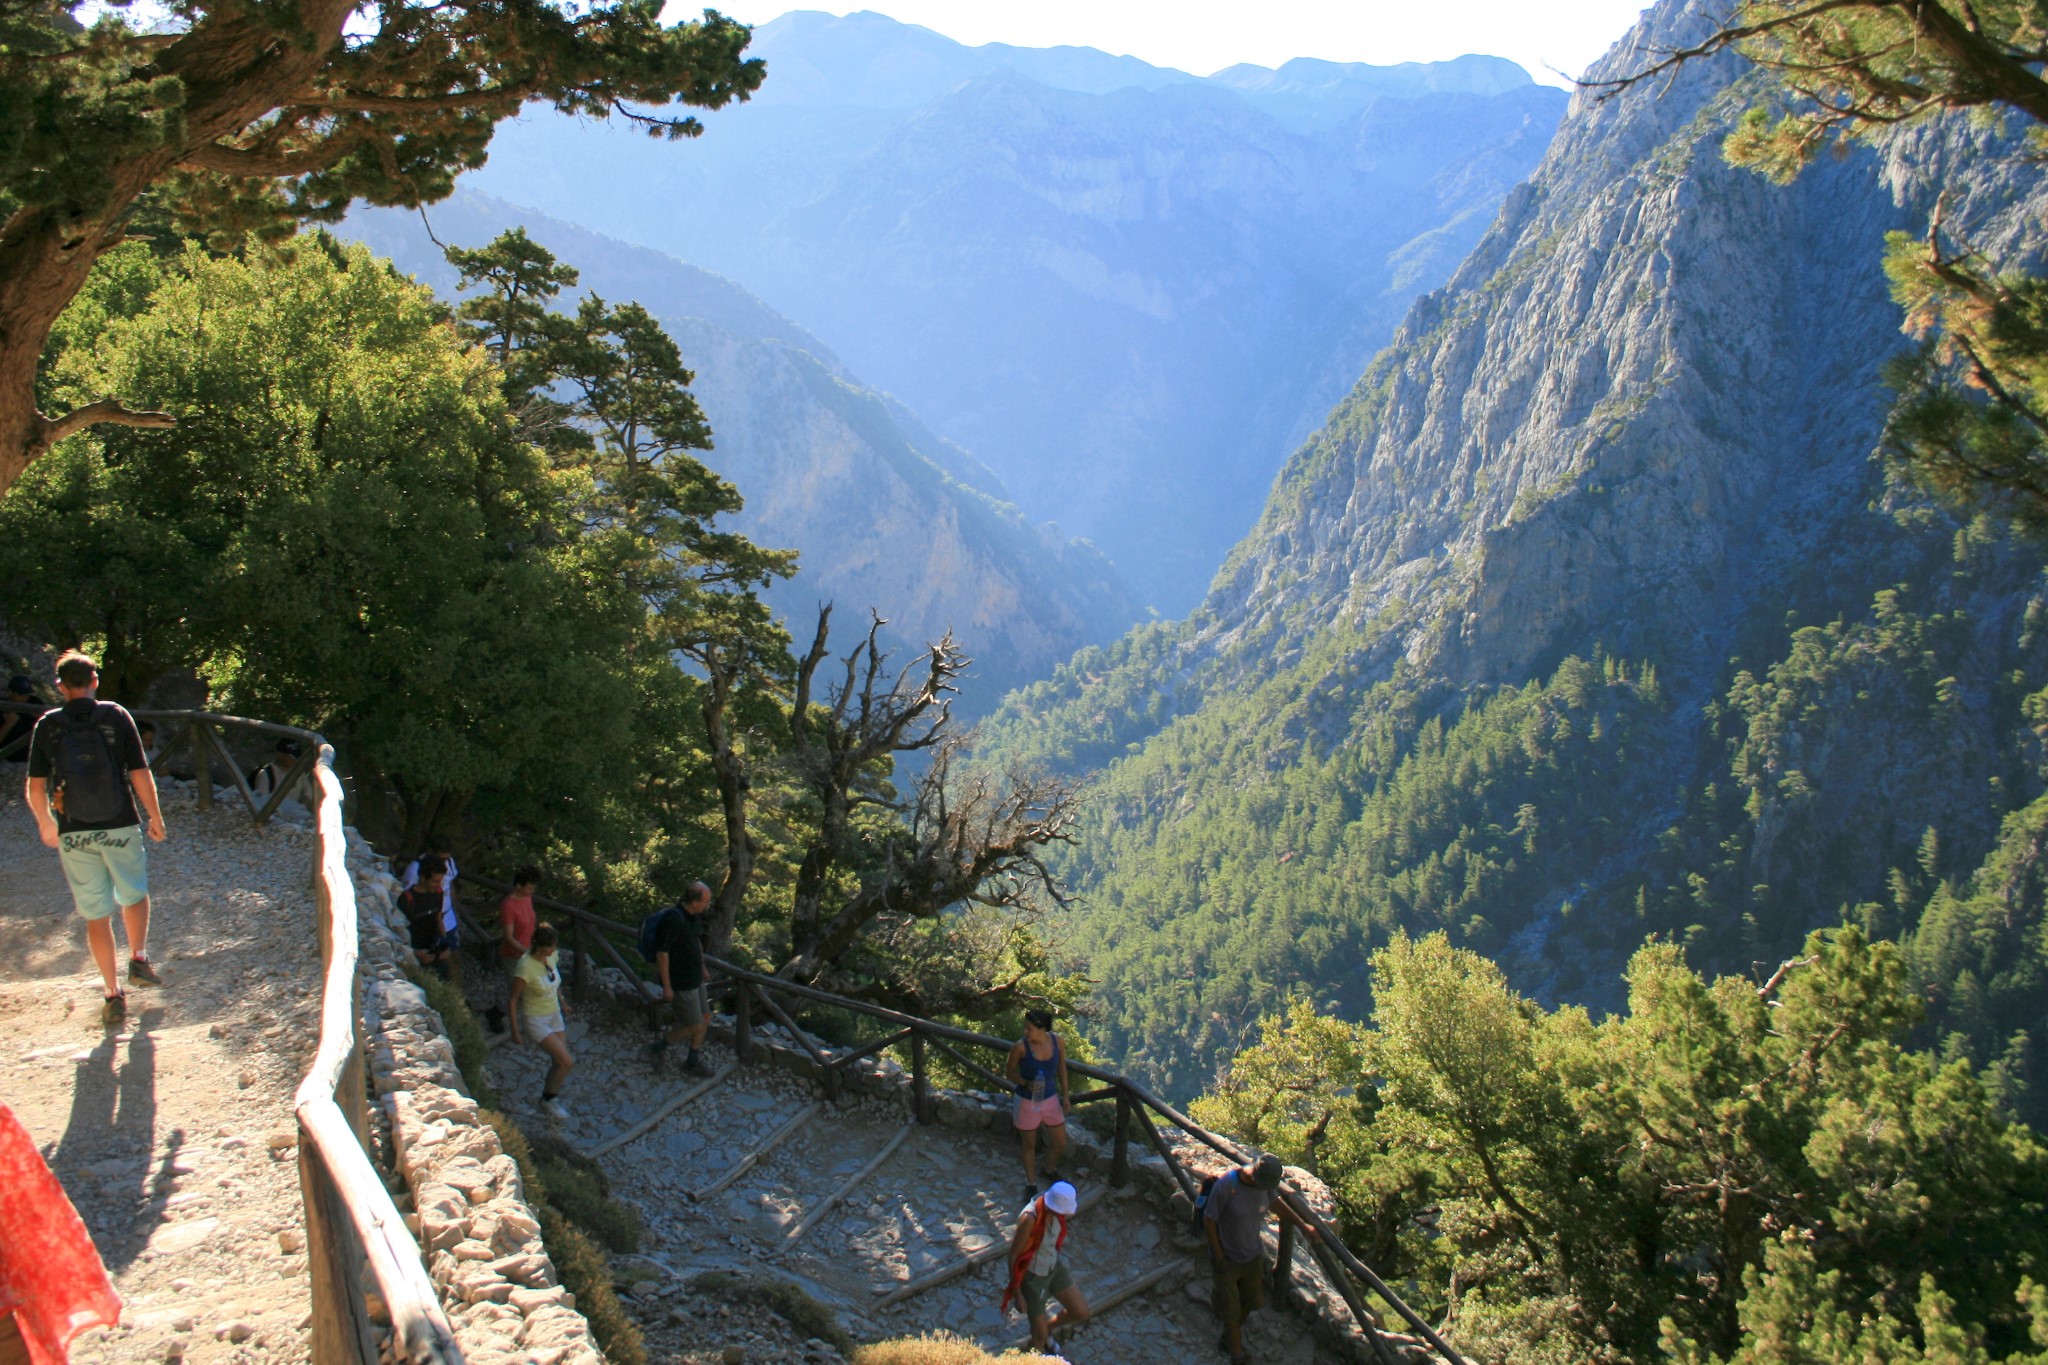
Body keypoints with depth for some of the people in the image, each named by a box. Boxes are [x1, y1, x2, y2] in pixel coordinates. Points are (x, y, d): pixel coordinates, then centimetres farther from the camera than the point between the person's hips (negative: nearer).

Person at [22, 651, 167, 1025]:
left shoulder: (47, 726, -2)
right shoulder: (116, 717, -6)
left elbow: (35, 788, 1)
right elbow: (140, 774, -7)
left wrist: (46, 824, 19)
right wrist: (155, 816, 6)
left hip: (73, 833, 1)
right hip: (120, 827, -1)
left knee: (96, 914, 9)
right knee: (135, 895, 24)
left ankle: (114, 994, 12)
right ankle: (139, 958, 14)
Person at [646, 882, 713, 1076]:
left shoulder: (695, 916, -1)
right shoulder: (674, 920, -29)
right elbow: (661, 953, -24)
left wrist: (702, 966, 27)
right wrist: (666, 987, -19)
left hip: (694, 978, 9)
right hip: (679, 983, -9)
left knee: (705, 1020, 15)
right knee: (694, 1026, 2)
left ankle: (693, 1061, 31)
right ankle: (659, 1046, 23)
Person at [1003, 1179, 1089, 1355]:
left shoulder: (1054, 1210, -16)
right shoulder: (1029, 1218, -36)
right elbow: (1013, 1255, -25)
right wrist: (1016, 1292, -18)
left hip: (1053, 1266, 6)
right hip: (1032, 1275, -6)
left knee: (1081, 1313, 10)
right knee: (1040, 1337, 6)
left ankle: (1049, 1327, 37)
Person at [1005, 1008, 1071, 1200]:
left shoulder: (1056, 1041, -14)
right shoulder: (1021, 1047, -24)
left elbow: (1061, 1067, 3)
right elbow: (1009, 1071, -9)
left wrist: (1065, 1095, 7)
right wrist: (1026, 1083, -26)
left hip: (1051, 1099, 3)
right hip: (1027, 1102, -3)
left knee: (1060, 1143, 16)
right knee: (1029, 1146, 15)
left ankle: (1050, 1170, 48)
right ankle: (1031, 1184, 38)